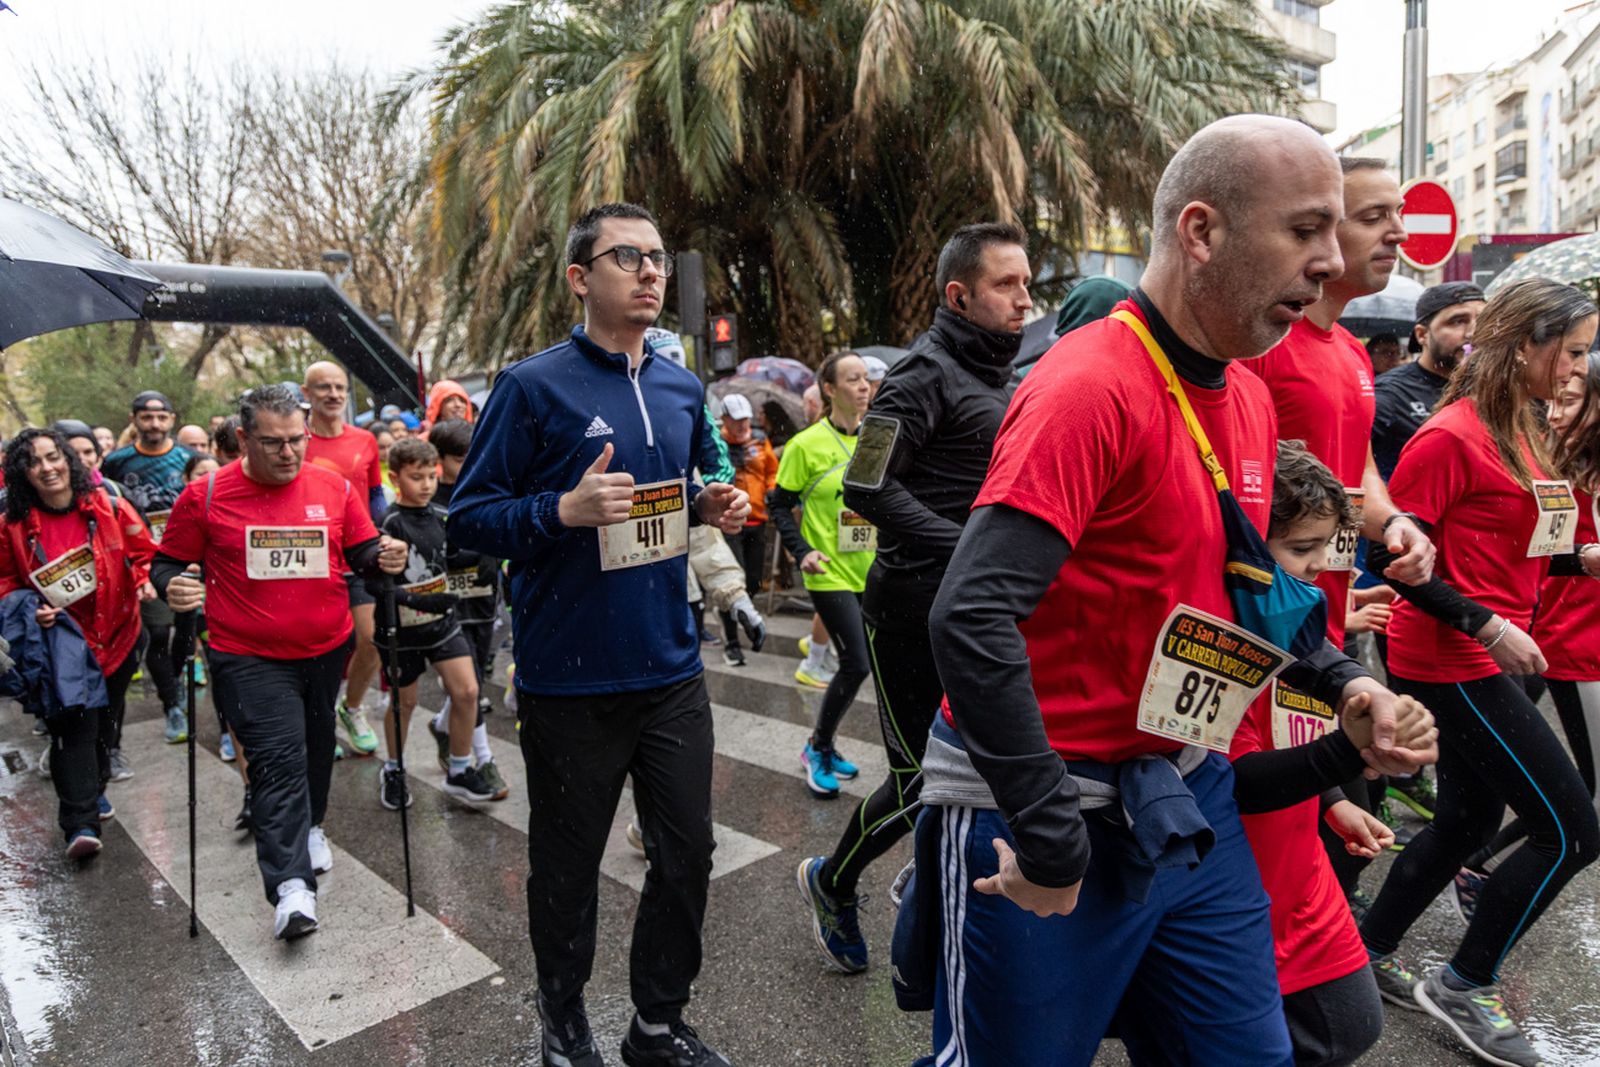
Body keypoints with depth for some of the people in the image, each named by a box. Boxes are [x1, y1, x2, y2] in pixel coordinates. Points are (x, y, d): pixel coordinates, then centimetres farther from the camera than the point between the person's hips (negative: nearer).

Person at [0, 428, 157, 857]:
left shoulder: (109, 508, -8)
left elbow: (146, 552, 3)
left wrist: (146, 581, -17)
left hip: (116, 637, 2)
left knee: (107, 721, 17)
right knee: (73, 725, -11)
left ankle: (93, 787, 41)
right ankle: (81, 823, -9)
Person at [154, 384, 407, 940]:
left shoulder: (334, 488, -1)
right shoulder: (205, 497, -7)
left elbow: (362, 551, 6)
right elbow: (168, 562, 3)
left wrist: (385, 557, -16)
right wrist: (173, 586, -19)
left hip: (326, 650, 4)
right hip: (250, 659, -4)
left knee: (315, 746, 21)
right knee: (278, 758, -12)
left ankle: (309, 827, 47)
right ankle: (290, 885, -11)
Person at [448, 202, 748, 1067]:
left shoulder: (682, 389, 8)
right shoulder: (533, 386, -9)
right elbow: (470, 517, -10)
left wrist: (712, 508, 0)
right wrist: (565, 510, -26)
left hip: (672, 670, 5)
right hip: (570, 679, -5)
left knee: (686, 854, 13)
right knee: (567, 865, 13)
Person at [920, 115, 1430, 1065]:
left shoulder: (1250, 397, 7)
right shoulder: (1092, 387, -22)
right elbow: (973, 622, -31)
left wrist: (1341, 680, 4)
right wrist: (1052, 844, -24)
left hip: (1190, 799, 8)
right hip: (1047, 814, -8)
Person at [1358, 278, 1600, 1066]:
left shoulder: (1518, 431, 12)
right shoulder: (1451, 436, -16)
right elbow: (1393, 557, -18)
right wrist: (1486, 626, -21)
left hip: (1483, 658, 10)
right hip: (1452, 662, -10)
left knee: (1469, 818, 17)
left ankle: (1369, 951, 31)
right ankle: (1464, 986, 13)